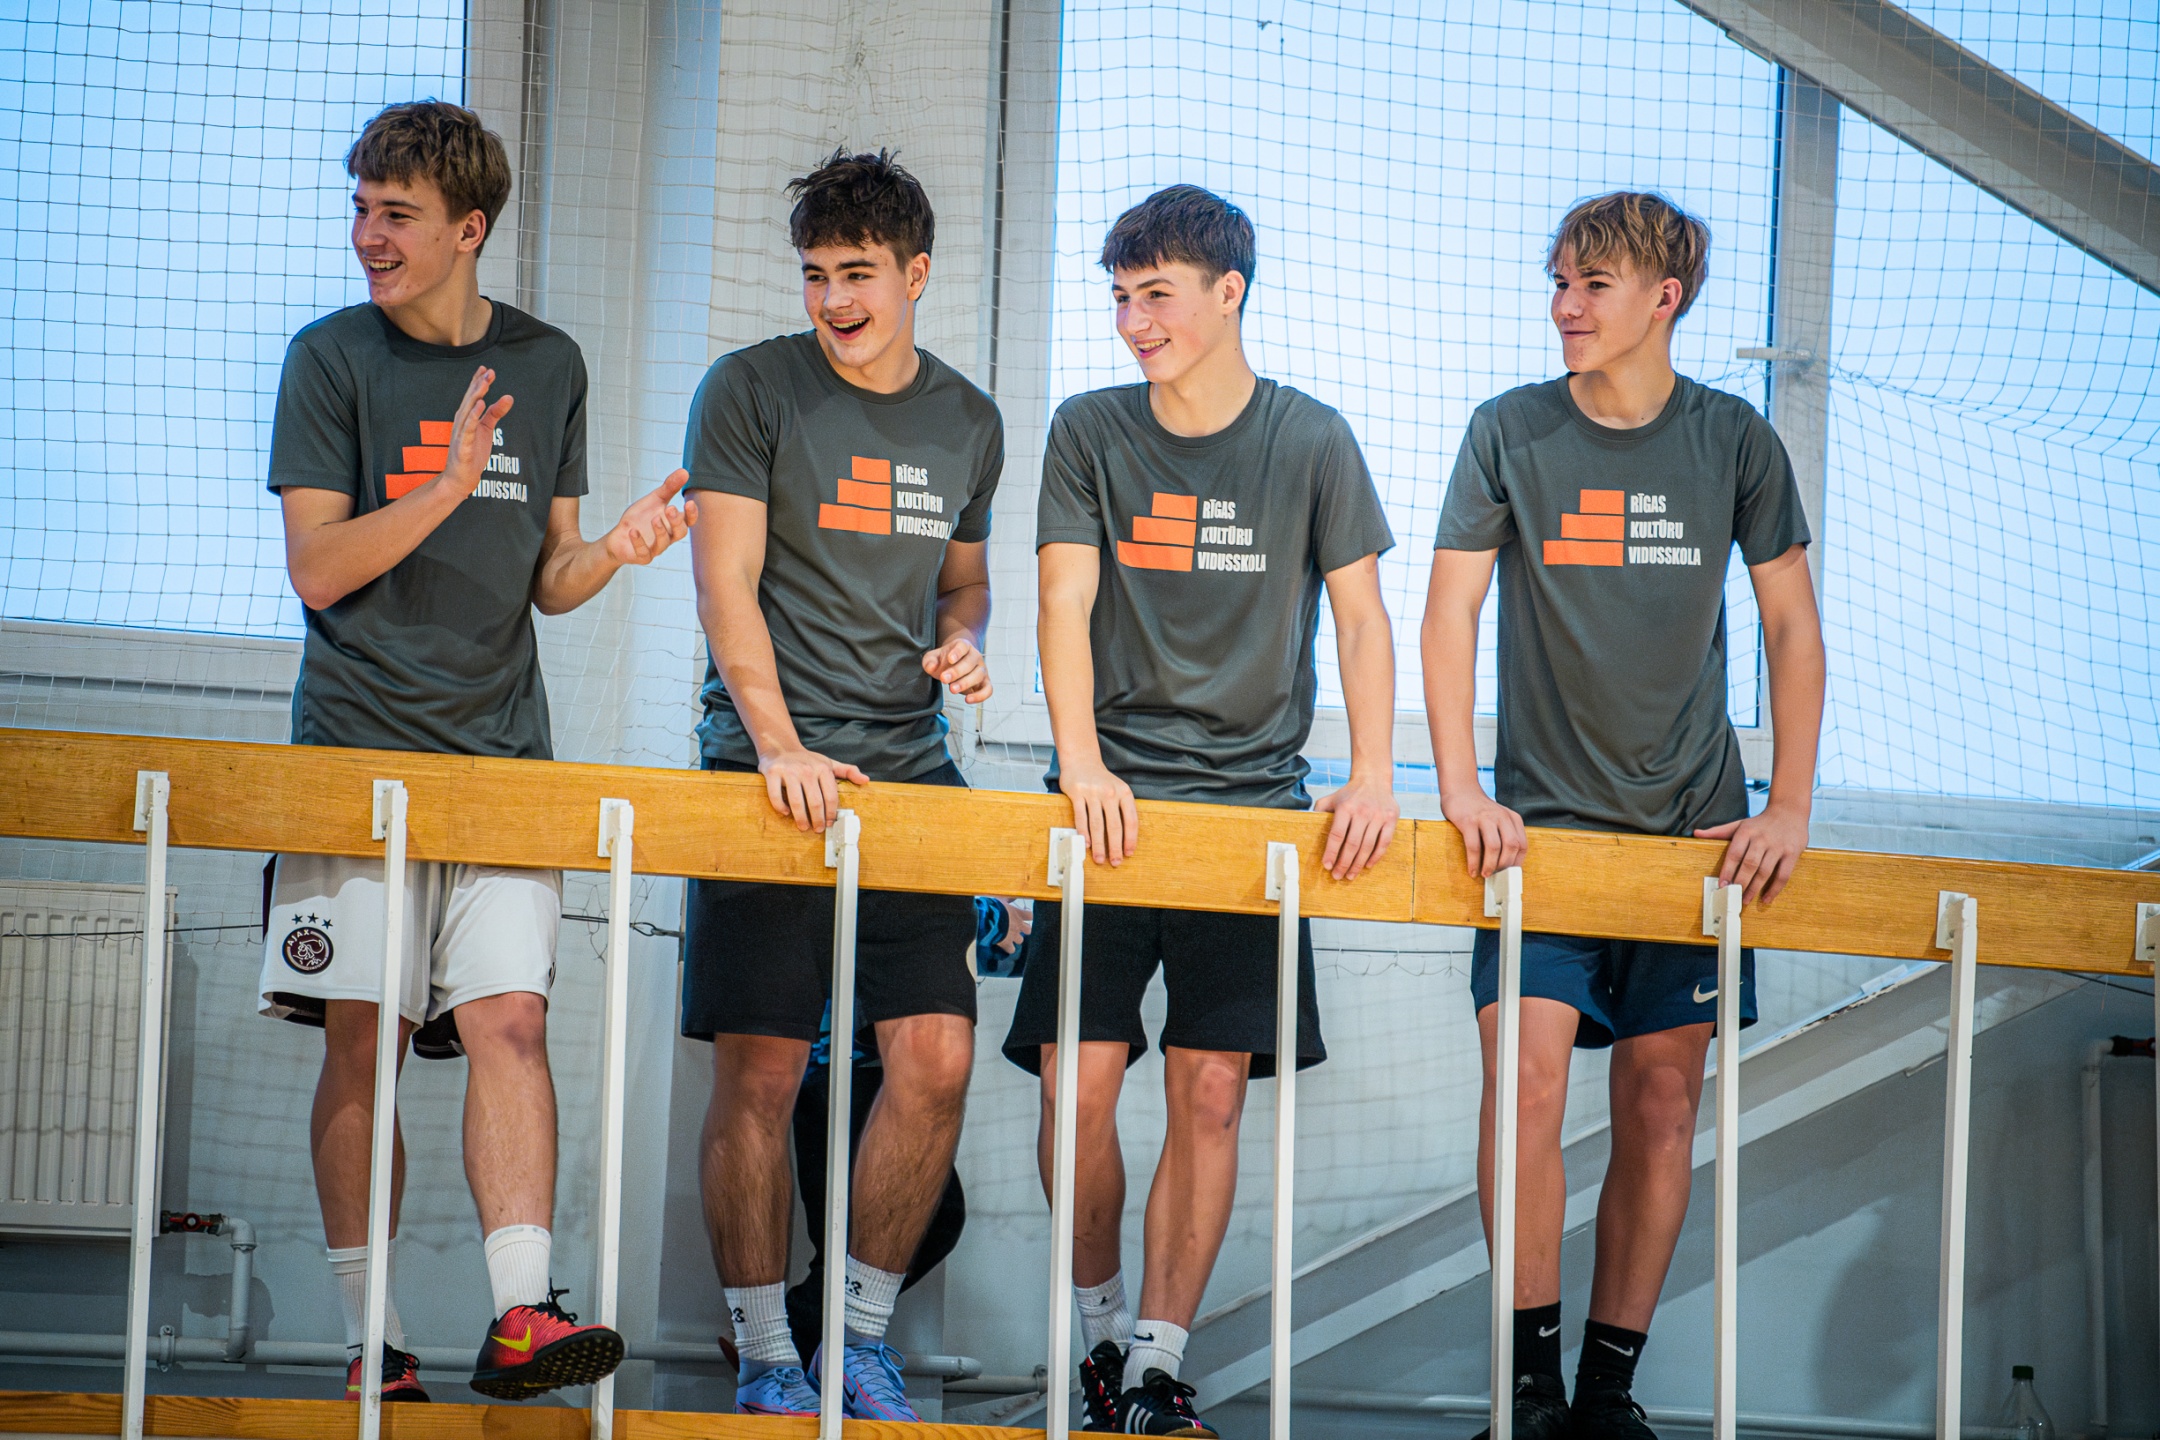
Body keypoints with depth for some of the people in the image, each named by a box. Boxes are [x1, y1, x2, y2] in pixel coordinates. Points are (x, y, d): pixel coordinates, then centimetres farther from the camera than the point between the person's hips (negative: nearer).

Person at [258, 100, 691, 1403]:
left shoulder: (548, 366, 11)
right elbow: (317, 566, -5)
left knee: (509, 1016, -10)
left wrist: (614, 548, -8)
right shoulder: (334, 359, 3)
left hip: (502, 748, 2)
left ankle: (522, 1314, -14)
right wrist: (448, 486, -18)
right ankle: (373, 1338, 1)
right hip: (360, 741, -2)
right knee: (362, 1037, -3)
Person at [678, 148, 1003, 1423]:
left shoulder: (967, 422, 12)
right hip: (771, 770, -4)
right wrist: (781, 744, -18)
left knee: (937, 1059, -5)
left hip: (909, 773, 4)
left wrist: (962, 639, 2)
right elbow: (727, 583, -6)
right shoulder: (751, 392, -1)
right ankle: (767, 1354, 7)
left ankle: (863, 1333, 10)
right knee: (761, 1070, -5)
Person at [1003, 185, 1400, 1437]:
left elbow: (1362, 618, 2)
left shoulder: (1311, 443, 2)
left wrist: (1373, 774, -13)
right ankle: (1101, 1322, 15)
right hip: (1114, 801, 0)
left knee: (1212, 1091, -4)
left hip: (1253, 802, 0)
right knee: (1079, 1081, -7)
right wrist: (1081, 764, -17)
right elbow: (1066, 604, -3)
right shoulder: (1091, 433, 4)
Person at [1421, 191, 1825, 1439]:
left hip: (1693, 821, 1)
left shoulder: (1735, 441, 1)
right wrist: (1460, 788, -13)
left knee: (1664, 1101, 1)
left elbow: (1794, 631, 5)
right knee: (1528, 1069, -15)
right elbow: (1451, 610, -2)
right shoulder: (1511, 433, -1)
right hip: (1541, 816, -1)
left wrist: (1789, 809, -2)